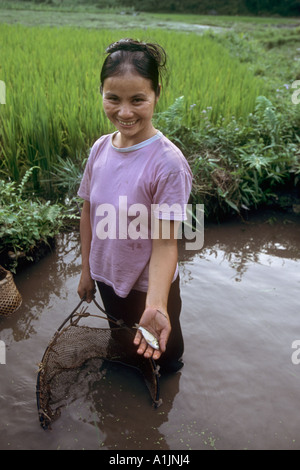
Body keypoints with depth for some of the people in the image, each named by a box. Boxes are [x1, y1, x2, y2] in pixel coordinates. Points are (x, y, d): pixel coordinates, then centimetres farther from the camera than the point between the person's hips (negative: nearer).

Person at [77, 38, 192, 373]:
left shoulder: (168, 163, -27)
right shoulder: (100, 148, -10)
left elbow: (165, 243, -27)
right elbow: (88, 212, 1)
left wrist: (156, 304, -41)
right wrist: (86, 271, 6)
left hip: (150, 285, -5)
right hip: (106, 277, 5)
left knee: (160, 353, 22)